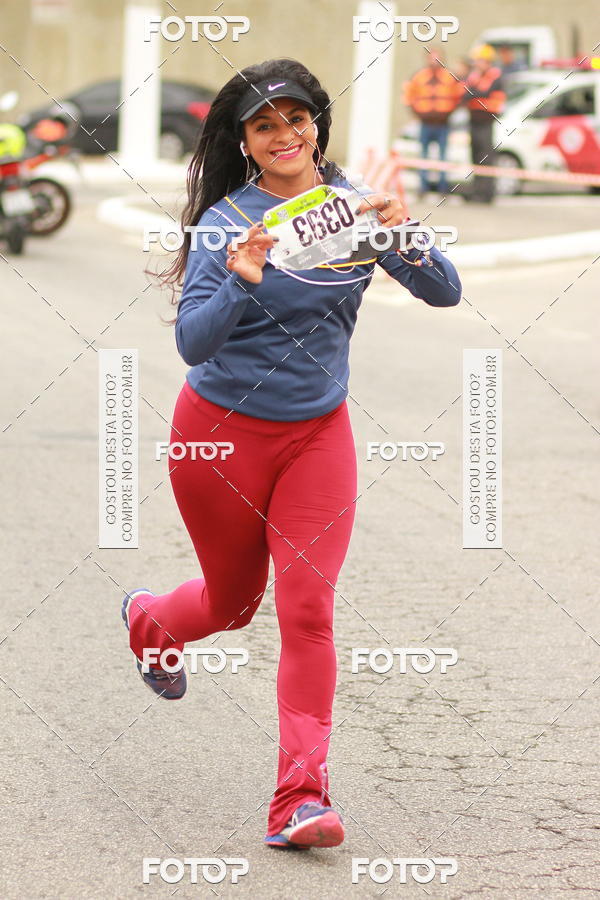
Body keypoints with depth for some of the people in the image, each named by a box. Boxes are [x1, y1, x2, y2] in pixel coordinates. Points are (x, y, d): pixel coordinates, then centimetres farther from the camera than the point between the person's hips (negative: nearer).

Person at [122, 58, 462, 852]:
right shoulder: (225, 223, -14)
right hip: (221, 432, -2)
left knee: (309, 608, -9)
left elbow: (444, 293, -9)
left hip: (318, 434, 2)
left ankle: (302, 799, -8)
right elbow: (192, 341, -23)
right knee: (233, 601, 15)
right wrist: (242, 284, -40)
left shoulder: (354, 206, -3)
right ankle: (148, 620, 51)